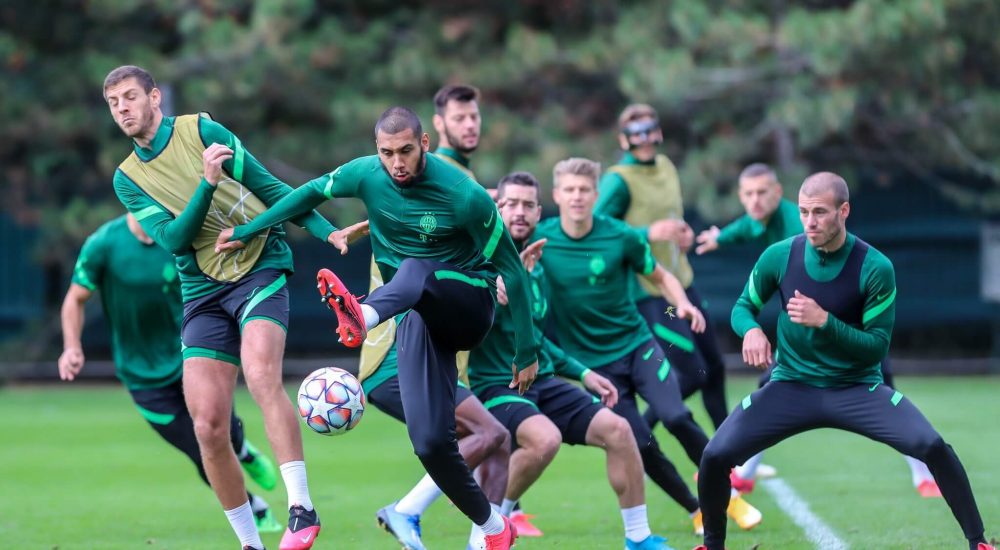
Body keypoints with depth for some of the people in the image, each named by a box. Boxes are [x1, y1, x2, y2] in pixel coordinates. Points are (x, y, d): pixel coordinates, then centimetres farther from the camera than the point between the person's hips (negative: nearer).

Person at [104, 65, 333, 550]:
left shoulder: (201, 131, 0)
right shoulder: (127, 178, 8)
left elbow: (269, 188, 3)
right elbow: (173, 240, -6)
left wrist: (328, 233, -5)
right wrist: (207, 183, -19)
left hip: (261, 268, -4)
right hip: (203, 295, 4)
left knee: (261, 376, -29)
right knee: (208, 427, -7)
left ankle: (301, 509, -29)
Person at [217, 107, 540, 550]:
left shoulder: (464, 196, -18)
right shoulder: (366, 175, -5)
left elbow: (511, 268, -11)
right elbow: (311, 193, 15)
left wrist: (527, 352, -9)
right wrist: (247, 231, 19)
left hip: (469, 304, -4)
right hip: (416, 316, 4)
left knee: (414, 270, -38)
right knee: (430, 442, -13)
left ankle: (361, 319, -70)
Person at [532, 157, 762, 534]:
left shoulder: (620, 236, -9)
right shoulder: (539, 238, -8)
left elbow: (660, 277, 3)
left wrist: (683, 304, -16)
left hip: (637, 345, 0)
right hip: (592, 360, 1)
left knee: (676, 418, -20)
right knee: (641, 446, -7)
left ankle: (730, 496, -2)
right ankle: (697, 512, 13)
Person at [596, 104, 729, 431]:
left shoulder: (666, 166, 9)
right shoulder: (618, 180, -16)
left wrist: (684, 233, 3)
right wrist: (650, 233, -27)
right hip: (648, 293, -8)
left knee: (714, 367, 15)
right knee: (692, 373, -11)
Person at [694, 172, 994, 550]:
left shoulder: (875, 268, -14)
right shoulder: (779, 256, -7)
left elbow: (877, 347, -12)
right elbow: (743, 306, 8)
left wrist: (824, 321, -27)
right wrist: (750, 330, -17)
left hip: (856, 388, -2)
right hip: (790, 387, 2)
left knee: (932, 446, -24)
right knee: (715, 456, -16)